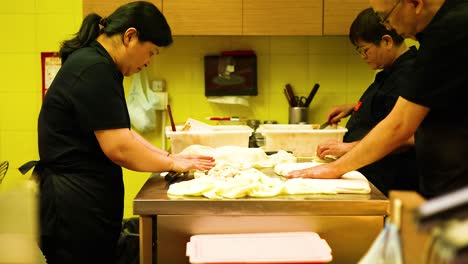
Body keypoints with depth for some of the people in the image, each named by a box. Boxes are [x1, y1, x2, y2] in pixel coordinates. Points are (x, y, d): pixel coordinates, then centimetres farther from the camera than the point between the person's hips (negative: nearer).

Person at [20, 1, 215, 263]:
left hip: (84, 203, 10)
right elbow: (119, 148, -22)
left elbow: (119, 131, 20)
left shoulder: (95, 64, 14)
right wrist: (173, 164, -7)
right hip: (76, 205, -10)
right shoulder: (95, 70, -19)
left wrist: (168, 156, 10)